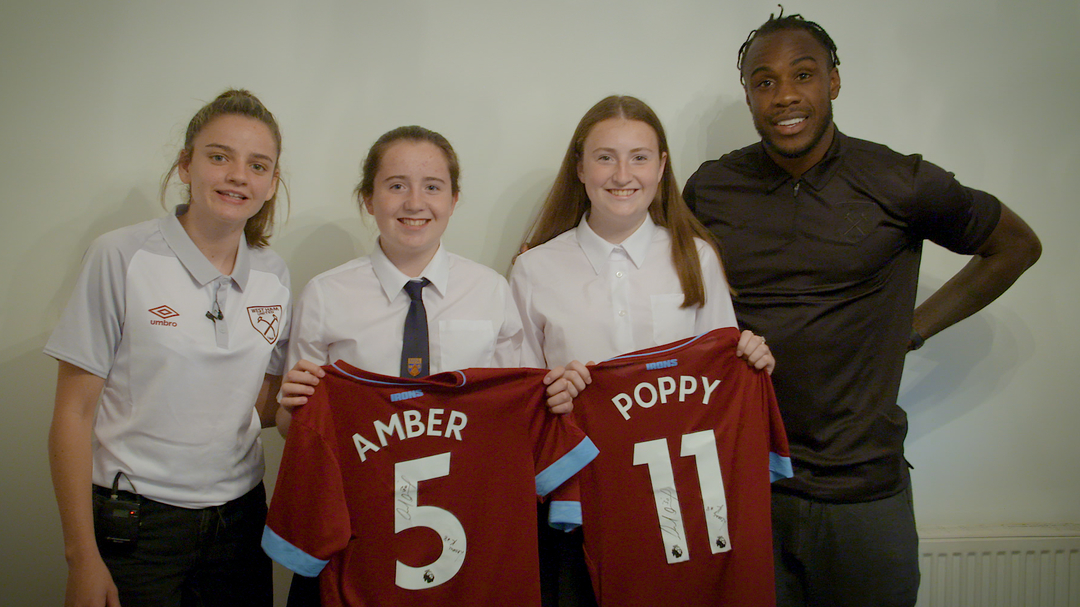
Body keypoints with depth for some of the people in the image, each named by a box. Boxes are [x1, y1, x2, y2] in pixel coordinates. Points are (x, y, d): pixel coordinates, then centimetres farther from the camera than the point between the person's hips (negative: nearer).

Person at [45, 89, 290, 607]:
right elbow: (75, 411, -9)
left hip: (240, 512, 4)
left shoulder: (274, 276, 3)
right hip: (136, 520, -4)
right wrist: (81, 557, -10)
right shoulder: (122, 256, -10)